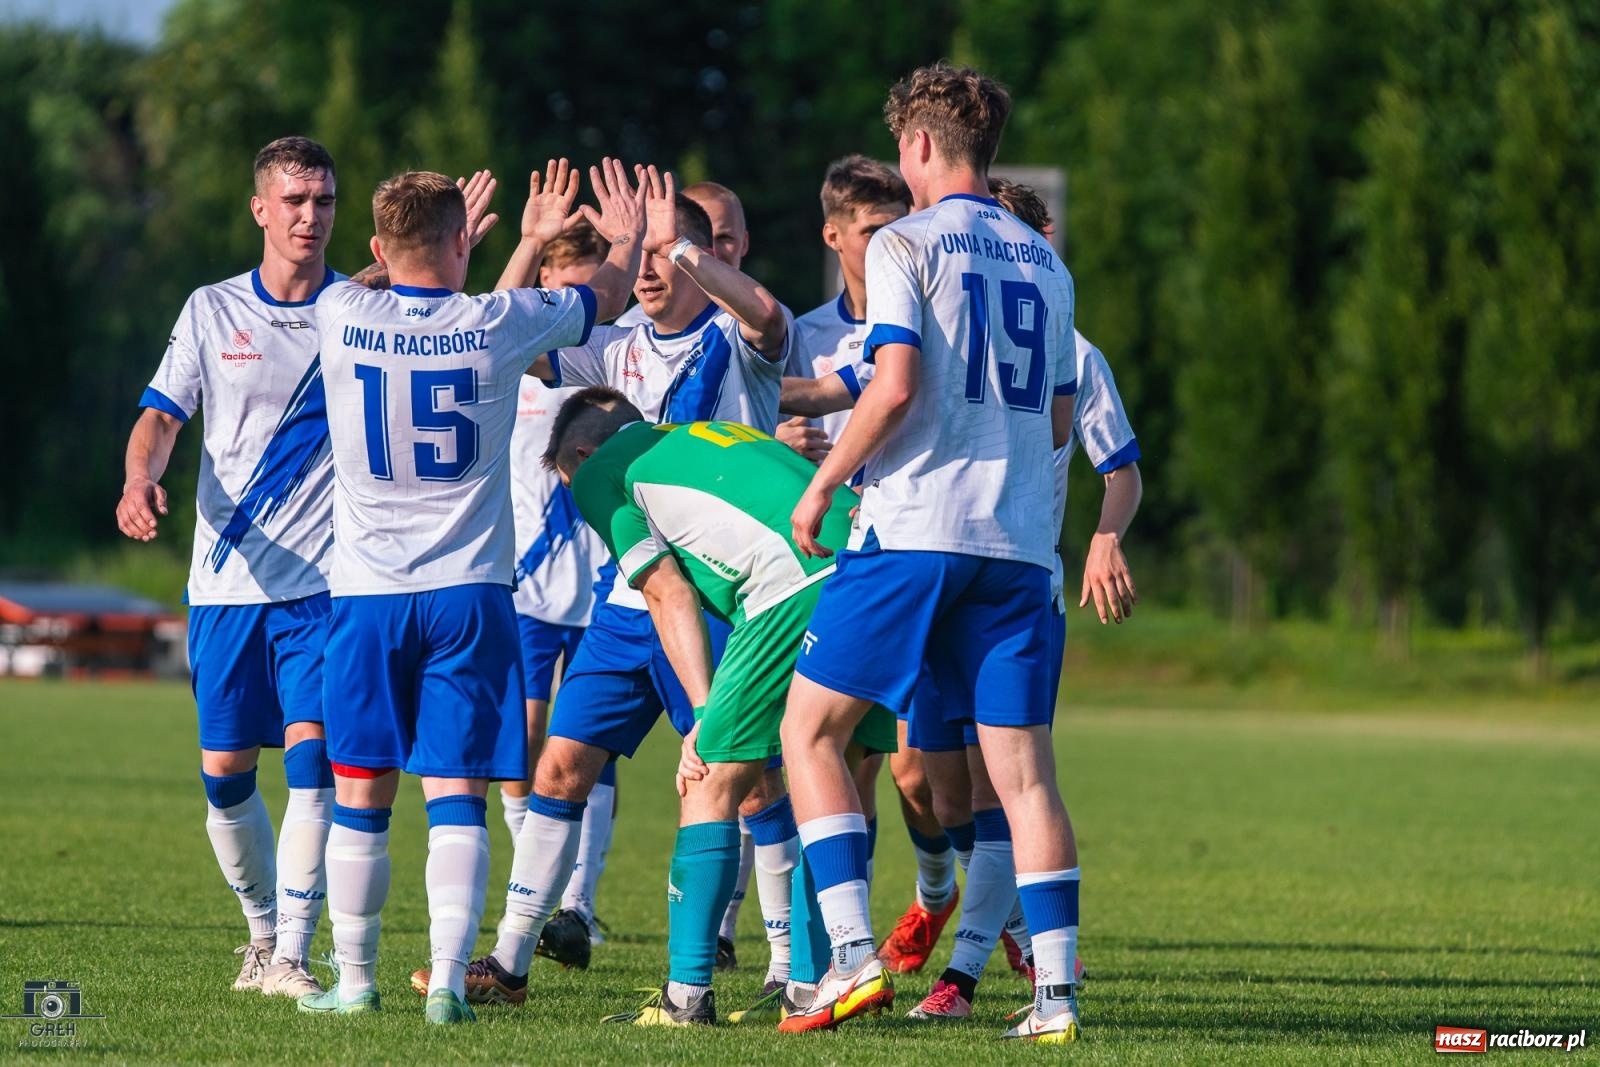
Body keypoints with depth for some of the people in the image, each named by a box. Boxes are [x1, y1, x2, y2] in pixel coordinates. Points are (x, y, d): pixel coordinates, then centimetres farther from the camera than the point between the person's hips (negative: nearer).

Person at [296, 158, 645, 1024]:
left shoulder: (342, 319, -4)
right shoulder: (494, 324, -6)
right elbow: (608, 296, 14)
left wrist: (531, 242, 31)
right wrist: (627, 237, 37)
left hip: (368, 593, 1)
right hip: (468, 593, -1)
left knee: (361, 794, 9)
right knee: (456, 796, -2)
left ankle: (354, 978, 15)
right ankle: (447, 978, -12)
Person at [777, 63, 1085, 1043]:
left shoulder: (908, 243, -3)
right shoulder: (1045, 262, 15)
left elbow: (896, 384, -14)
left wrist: (823, 483, -4)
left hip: (915, 531, -5)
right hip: (1019, 544, 5)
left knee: (810, 731, 5)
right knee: (1023, 767, 4)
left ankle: (854, 954, -7)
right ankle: (1056, 989, -5)